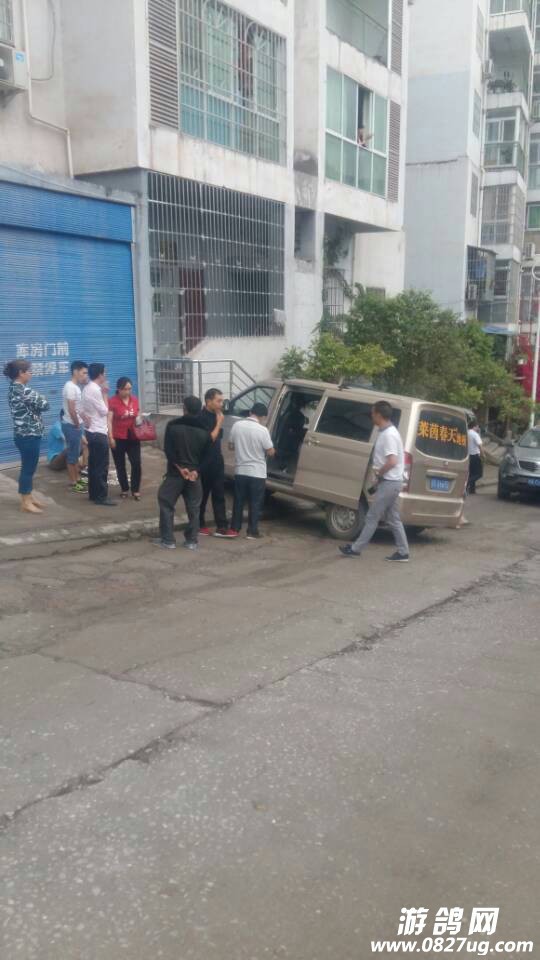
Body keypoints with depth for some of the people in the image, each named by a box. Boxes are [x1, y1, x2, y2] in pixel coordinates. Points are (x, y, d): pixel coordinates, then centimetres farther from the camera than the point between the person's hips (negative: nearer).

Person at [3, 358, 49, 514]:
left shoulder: (14, 388, 11)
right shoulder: (23, 390, -19)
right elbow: (44, 405, -17)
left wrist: (37, 398, -2)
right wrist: (40, 398, 3)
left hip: (24, 433, 10)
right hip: (29, 435, -10)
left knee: (28, 467, 18)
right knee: (28, 468, -2)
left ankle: (28, 497, 28)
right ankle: (26, 502, 5)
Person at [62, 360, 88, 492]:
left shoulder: (76, 387, 11)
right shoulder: (70, 387, -19)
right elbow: (71, 409, -23)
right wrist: (77, 425, -13)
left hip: (75, 425, 10)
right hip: (71, 426, -10)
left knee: (76, 454, 16)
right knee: (72, 454, -2)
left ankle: (78, 479, 26)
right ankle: (73, 483, 5)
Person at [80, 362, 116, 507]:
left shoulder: (87, 389, 12)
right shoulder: (96, 390, -18)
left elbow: (82, 411, 14)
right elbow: (105, 411, -14)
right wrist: (105, 394, -7)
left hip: (91, 431, 10)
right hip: (99, 433, -10)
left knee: (93, 464, 14)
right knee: (102, 466, -5)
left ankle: (93, 494, 20)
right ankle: (101, 497, -2)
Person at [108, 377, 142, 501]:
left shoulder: (135, 400, 5)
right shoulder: (112, 401, -9)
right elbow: (109, 421, -10)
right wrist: (110, 437, -15)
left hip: (133, 437, 3)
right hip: (118, 438, -3)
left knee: (136, 463, -5)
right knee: (120, 465, 8)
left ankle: (135, 490, 6)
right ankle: (124, 490, 22)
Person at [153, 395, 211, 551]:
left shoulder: (173, 426, -5)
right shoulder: (204, 431, 4)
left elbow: (168, 450, -9)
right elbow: (205, 454, 3)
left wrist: (180, 468, -8)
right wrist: (196, 470, -5)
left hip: (175, 473, -3)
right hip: (194, 474, 3)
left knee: (166, 504, 7)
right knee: (193, 508, 9)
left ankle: (167, 540, 5)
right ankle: (192, 541, 11)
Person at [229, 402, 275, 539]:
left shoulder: (237, 425, -3)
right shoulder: (262, 430, -16)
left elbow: (231, 446, 8)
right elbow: (271, 452, -9)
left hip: (240, 471, 4)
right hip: (257, 473, -4)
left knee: (238, 502, 15)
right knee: (255, 504, 6)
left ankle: (235, 529, 20)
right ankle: (252, 531, 10)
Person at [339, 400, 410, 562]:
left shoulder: (388, 435, -19)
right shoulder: (387, 432, 12)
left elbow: (392, 461, -28)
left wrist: (378, 472, -13)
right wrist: (379, 472, 11)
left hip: (389, 482, -10)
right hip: (391, 481, 10)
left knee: (372, 517, -1)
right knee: (393, 519, 12)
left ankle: (355, 548, 8)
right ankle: (402, 552, 14)